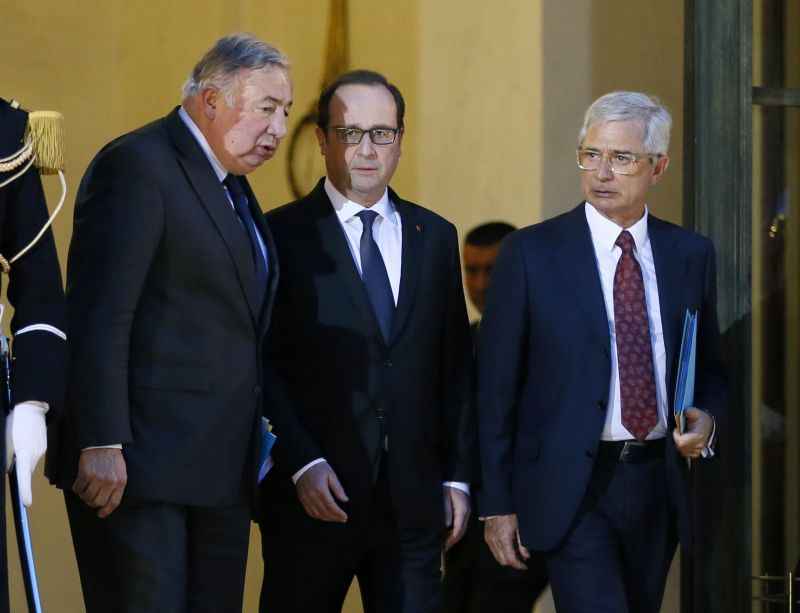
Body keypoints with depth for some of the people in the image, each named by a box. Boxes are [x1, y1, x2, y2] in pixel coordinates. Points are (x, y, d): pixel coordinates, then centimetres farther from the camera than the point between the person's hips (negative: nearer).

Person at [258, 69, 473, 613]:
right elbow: (264, 365, -5)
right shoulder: (283, 235, -1)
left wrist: (458, 475, 7)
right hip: (313, 494, -3)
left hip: (413, 499, 3)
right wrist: (302, 464, -14)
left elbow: (455, 367, 13)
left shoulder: (435, 237, 12)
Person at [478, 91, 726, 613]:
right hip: (571, 490, -4)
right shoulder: (531, 253, -3)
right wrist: (497, 504, -6)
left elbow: (711, 367, 18)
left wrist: (706, 419, -5)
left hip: (659, 485, 4)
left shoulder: (691, 254, 7)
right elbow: (497, 385, -2)